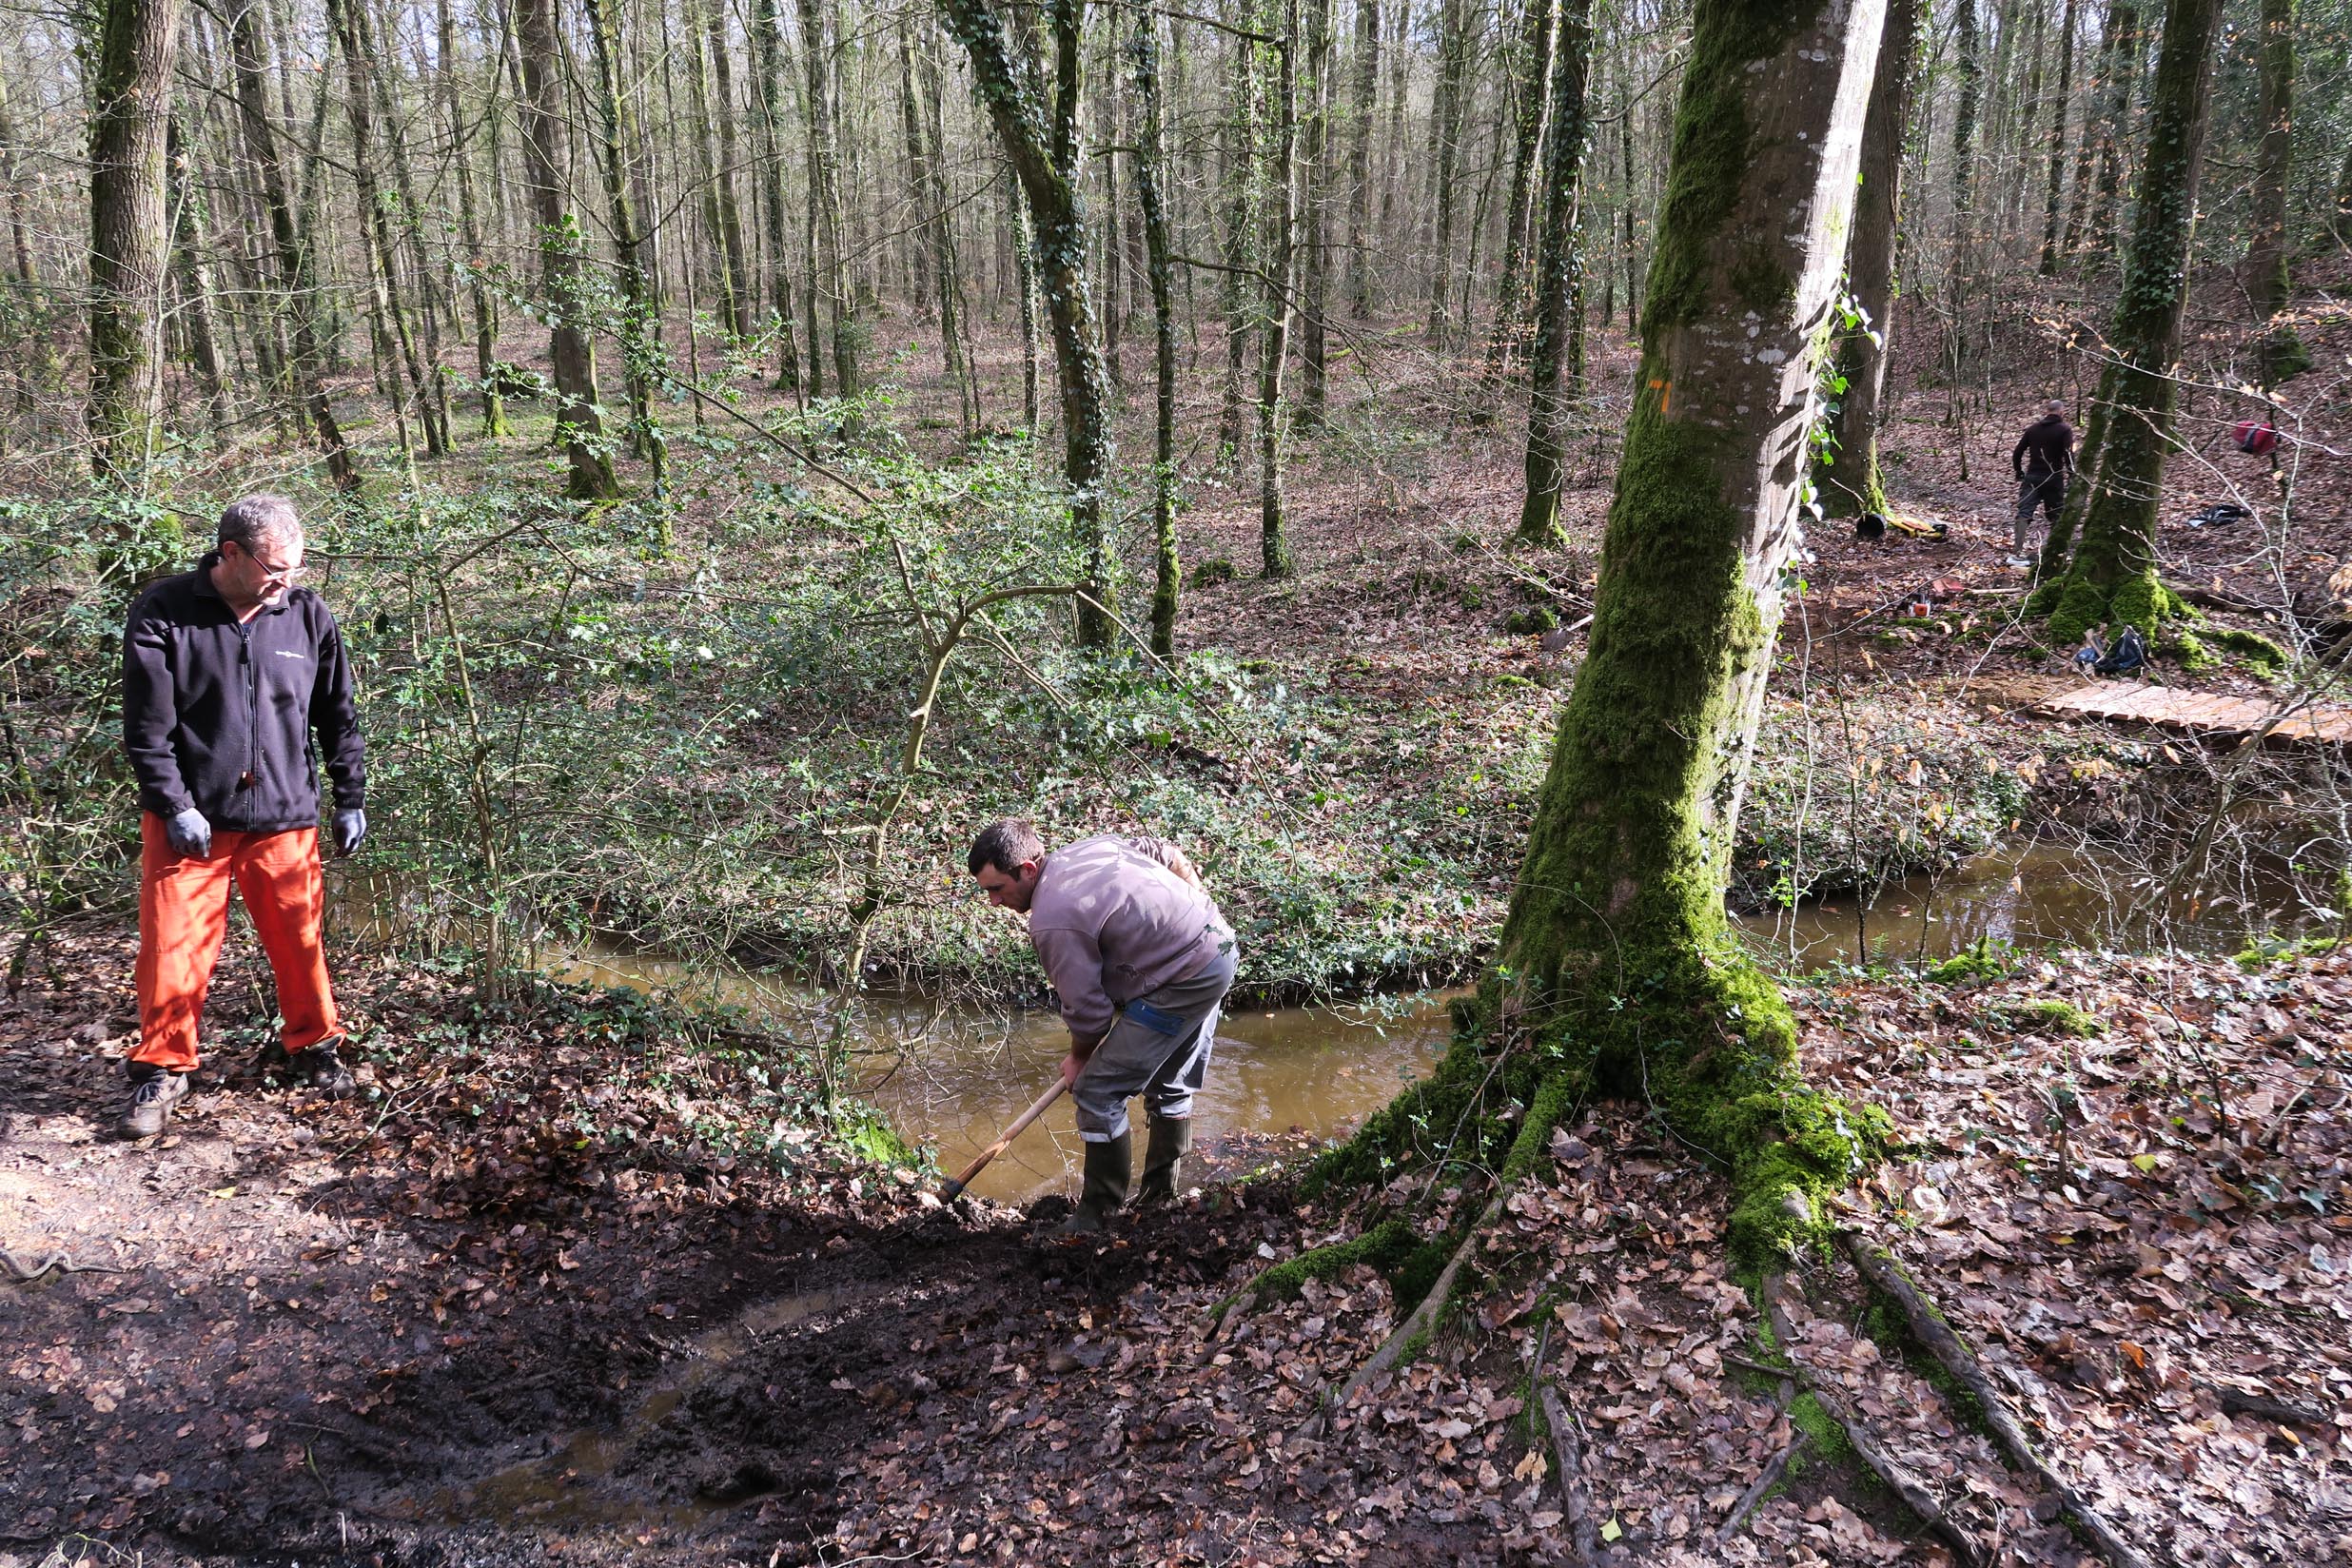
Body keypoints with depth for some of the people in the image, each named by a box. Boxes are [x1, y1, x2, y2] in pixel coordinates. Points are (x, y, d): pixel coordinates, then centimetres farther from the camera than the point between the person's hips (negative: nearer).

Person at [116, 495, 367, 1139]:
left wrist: (351, 800, 10)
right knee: (173, 946, 0)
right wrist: (175, 807, -11)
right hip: (190, 820, -2)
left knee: (300, 940, 8)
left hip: (284, 819, 2)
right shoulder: (161, 614, -6)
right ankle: (163, 1069, 17)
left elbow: (338, 717, 10)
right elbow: (146, 727, -6)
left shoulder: (308, 615, 1)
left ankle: (314, 1047, 27)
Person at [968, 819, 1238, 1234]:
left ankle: (1098, 1215, 6)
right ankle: (1160, 1195, 36)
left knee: (1097, 1091, -4)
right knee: (1169, 1085, 23)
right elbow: (1167, 853, 18)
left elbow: (1087, 1009, -12)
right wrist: (1195, 912, 29)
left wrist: (1078, 1058, 8)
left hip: (1184, 982, -10)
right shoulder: (1087, 846, 7)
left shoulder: (1052, 923, -20)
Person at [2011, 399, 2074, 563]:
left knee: (2024, 513, -6)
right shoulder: (2064, 429, -4)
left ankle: (2016, 553, -19)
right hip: (2053, 479, -3)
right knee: (2056, 516, 13)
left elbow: (2017, 453, 9)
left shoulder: (2033, 428, 9)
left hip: (2032, 477, 3)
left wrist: (2019, 473, 20)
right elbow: (2069, 455, -15)